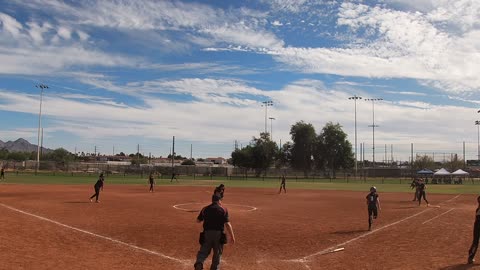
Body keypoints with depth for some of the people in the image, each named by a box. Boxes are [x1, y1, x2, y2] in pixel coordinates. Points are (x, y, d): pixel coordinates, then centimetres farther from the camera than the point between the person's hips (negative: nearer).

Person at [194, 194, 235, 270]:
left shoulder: (205, 209, 8)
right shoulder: (223, 210, 0)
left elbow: (198, 220, 18)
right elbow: (227, 224, -7)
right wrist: (232, 236, -4)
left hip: (207, 233, 2)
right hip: (218, 234, -1)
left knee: (203, 251, 4)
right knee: (217, 253, 15)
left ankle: (199, 263, -22)